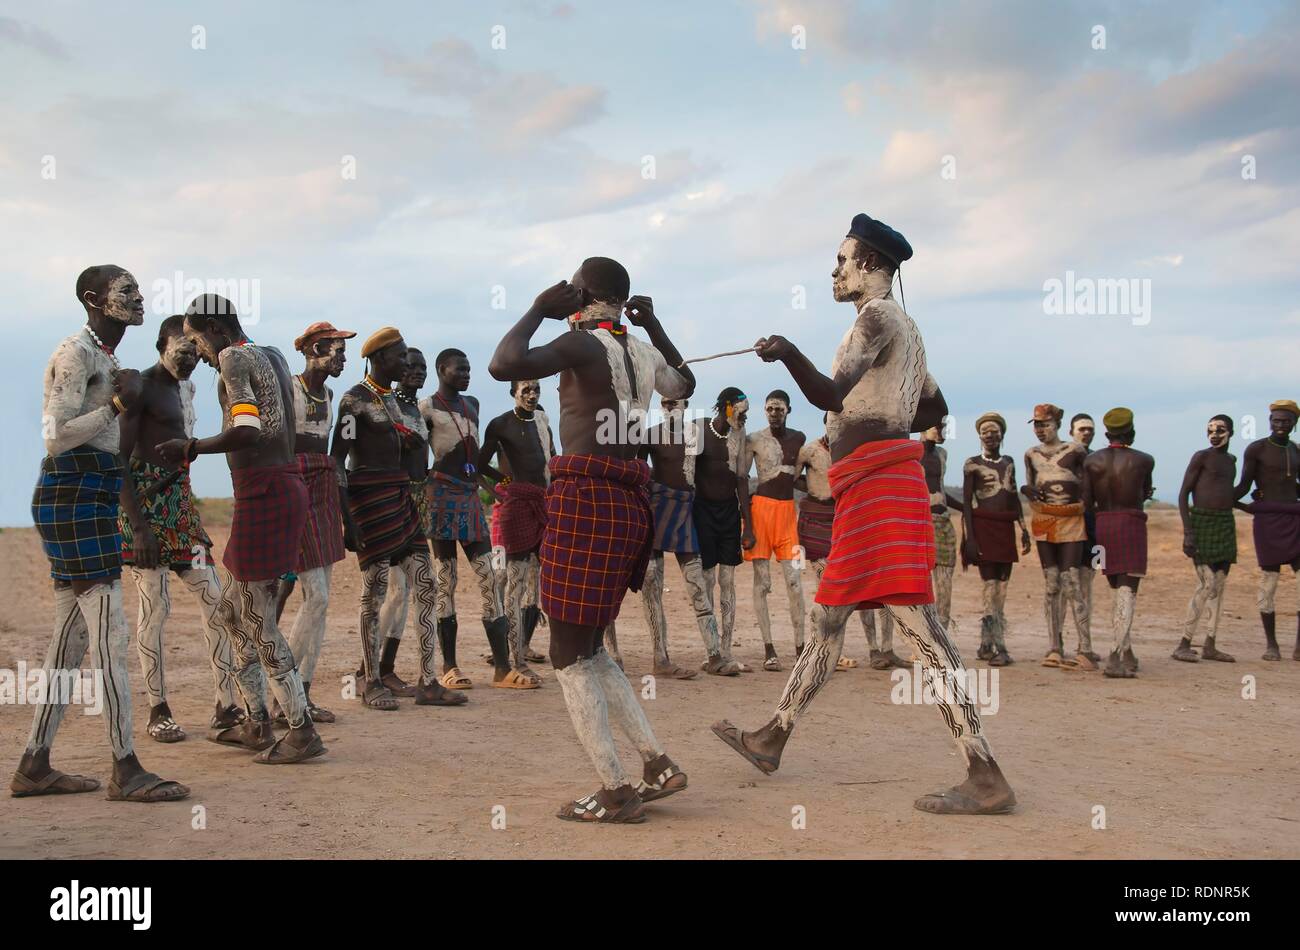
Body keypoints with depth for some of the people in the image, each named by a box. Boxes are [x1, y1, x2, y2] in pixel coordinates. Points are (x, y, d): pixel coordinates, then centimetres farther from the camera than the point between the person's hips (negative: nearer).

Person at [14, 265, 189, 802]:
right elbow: (57, 437, -18)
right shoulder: (77, 353, -11)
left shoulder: (104, 356, 18)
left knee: (71, 637, 11)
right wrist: (118, 403, -17)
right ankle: (126, 771, -5)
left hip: (93, 495, 10)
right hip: (73, 494, -10)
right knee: (110, 636, -10)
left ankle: (34, 766, 17)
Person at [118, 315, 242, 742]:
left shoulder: (186, 387, 16)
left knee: (215, 601, 4)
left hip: (181, 500, 8)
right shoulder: (141, 386, -9)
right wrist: (137, 525, -20)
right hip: (146, 501, -8)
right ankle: (158, 711, 6)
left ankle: (227, 705, 7)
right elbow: (119, 459, -14)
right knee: (155, 605, -4)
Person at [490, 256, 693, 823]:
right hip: (629, 502, 8)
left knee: (569, 657, 1)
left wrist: (537, 310, -8)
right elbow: (683, 385, 35)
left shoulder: (584, 343, -9)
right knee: (588, 649, 18)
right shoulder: (644, 352, 13)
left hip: (585, 498, -8)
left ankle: (616, 792, 2)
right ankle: (658, 765, 15)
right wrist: (655, 327, 32)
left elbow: (503, 366, -22)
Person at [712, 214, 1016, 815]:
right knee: (828, 617, 15)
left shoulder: (878, 316, -7)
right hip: (870, 486, 11)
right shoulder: (901, 326, 23)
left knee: (916, 621, -14)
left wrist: (790, 355, -31)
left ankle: (986, 776, -15)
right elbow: (936, 409, 30)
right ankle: (772, 740, 26)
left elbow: (831, 395, -20)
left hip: (876, 479, -11)